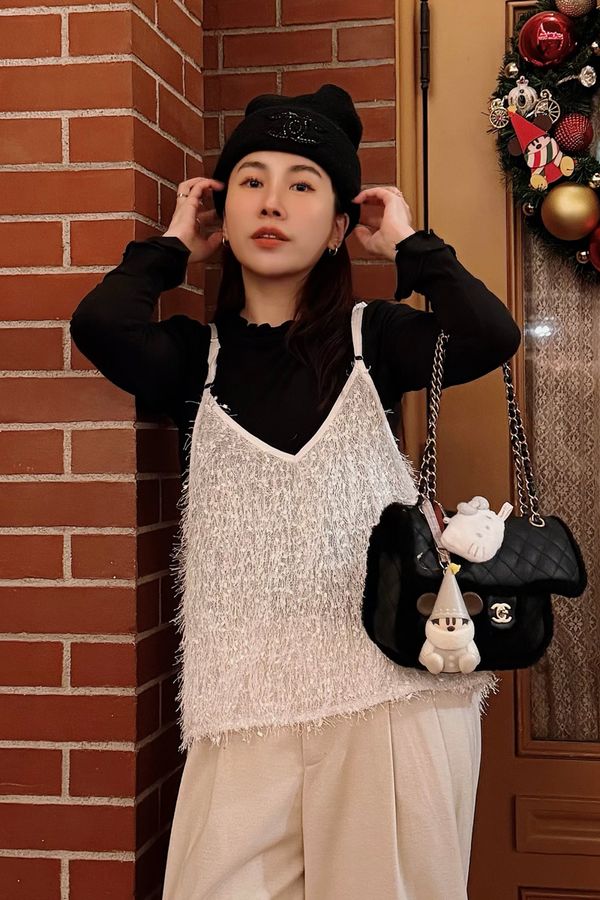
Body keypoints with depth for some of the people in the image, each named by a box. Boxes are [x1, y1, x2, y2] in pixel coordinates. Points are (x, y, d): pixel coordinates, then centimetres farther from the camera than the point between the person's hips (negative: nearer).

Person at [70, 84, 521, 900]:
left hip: (396, 685, 0)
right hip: (248, 698, 1)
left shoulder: (370, 336, 6)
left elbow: (490, 336, -12)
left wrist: (406, 240, 1)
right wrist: (175, 246, 5)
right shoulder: (196, 355, 9)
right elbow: (99, 324, -12)